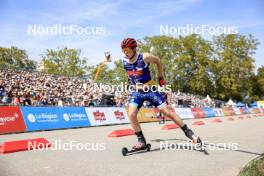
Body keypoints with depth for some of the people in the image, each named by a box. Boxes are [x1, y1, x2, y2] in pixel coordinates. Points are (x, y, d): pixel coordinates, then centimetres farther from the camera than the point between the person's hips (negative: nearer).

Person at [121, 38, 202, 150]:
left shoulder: (144, 57, -17)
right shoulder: (124, 62, -4)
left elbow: (157, 61, 2)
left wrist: (161, 78, 4)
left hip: (150, 90, -3)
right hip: (136, 92, 4)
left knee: (167, 112, -4)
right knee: (131, 115, -16)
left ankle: (189, 133, 11)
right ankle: (141, 141, 0)